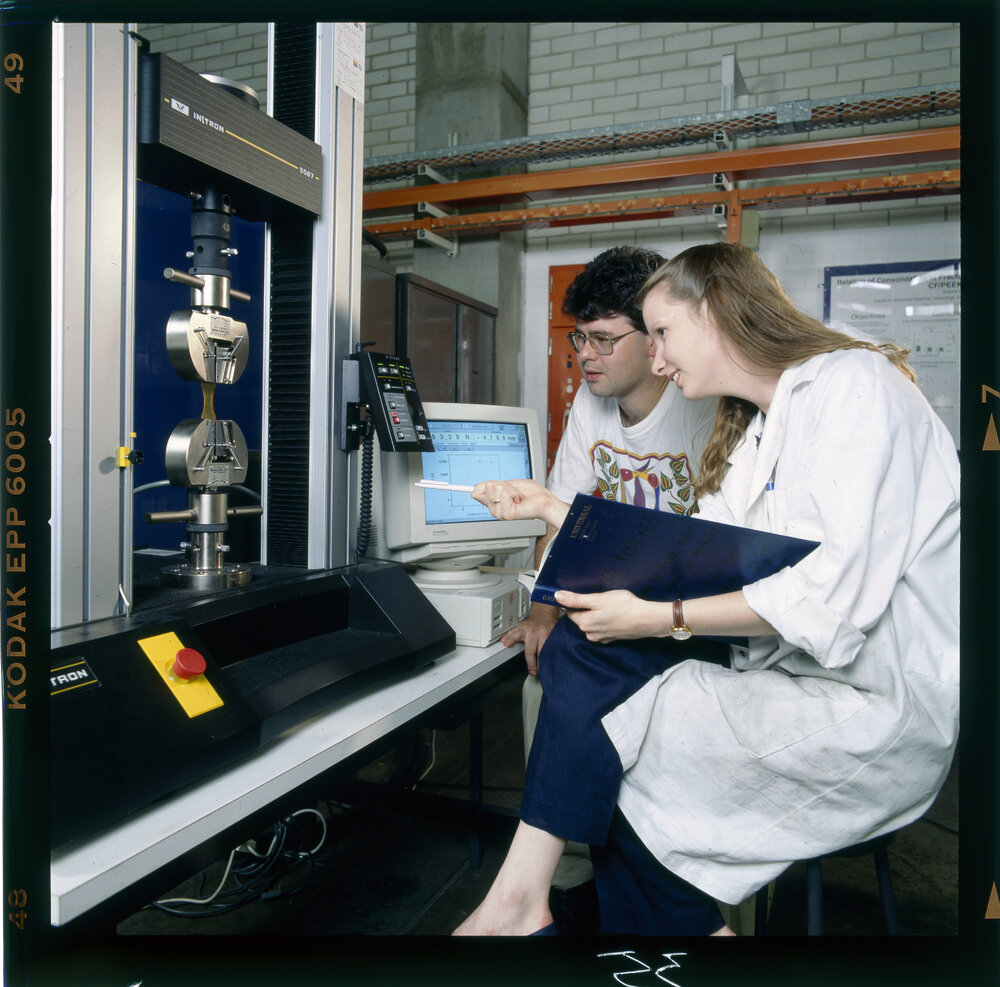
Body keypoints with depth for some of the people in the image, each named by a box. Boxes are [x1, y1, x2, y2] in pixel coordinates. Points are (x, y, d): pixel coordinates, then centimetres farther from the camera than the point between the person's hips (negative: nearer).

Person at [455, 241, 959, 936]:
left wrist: (658, 617, -21)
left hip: (883, 710, -8)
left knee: (596, 710, -15)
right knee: (581, 645, -7)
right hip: (801, 680, 8)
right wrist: (552, 508, 11)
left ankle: (517, 900, 5)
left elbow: (837, 591, -23)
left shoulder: (853, 382, -12)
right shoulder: (756, 436, 16)